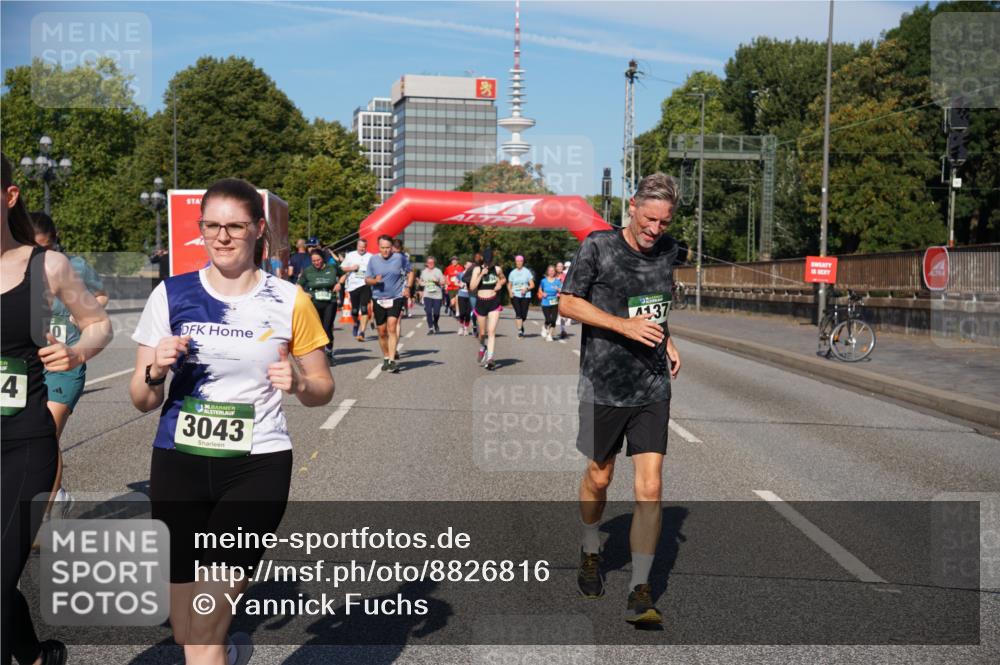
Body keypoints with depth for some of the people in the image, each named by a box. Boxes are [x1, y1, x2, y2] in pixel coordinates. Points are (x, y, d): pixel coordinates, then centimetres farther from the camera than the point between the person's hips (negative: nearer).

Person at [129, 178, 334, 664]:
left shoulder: (288, 301, -3)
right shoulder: (171, 295, 0)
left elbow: (323, 388, 6)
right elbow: (142, 401, 5)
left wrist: (298, 383, -15)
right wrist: (156, 371, -16)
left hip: (257, 466, -2)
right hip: (178, 464, 3)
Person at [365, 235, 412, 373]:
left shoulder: (400, 257, -3)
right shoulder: (373, 260, 1)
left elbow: (410, 272, 11)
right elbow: (367, 279, 7)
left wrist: (407, 287, -2)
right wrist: (375, 280, -15)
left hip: (396, 298, -3)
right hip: (379, 299, 3)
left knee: (392, 328, -17)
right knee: (382, 332, 9)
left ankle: (392, 361, -18)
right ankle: (386, 358, 29)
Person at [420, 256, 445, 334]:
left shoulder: (438, 271, 2)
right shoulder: (423, 271, 12)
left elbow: (443, 282, 2)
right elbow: (421, 281, 28)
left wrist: (437, 281, -16)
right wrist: (422, 283, 7)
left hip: (437, 295, -2)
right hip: (427, 294, 2)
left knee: (436, 312, -1)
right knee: (428, 312, -10)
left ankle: (435, 325, 27)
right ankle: (430, 328, -5)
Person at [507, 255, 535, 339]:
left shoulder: (527, 272, 4)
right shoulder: (512, 273, 10)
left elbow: (532, 285, 4)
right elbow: (509, 285, 17)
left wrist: (526, 288, -16)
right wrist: (510, 291, -3)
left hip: (525, 296, 0)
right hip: (515, 296, 0)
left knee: (524, 315, 0)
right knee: (518, 313, -15)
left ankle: (520, 325, 30)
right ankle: (520, 331, -17)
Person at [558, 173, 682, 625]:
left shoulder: (668, 249, 8)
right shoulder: (598, 246, -7)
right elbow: (568, 303, -6)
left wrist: (666, 341, 10)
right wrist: (624, 325, -16)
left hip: (653, 388, 3)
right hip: (603, 384, -3)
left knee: (650, 489, -5)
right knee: (598, 478, 14)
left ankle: (639, 593, 2)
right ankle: (591, 552, 43)